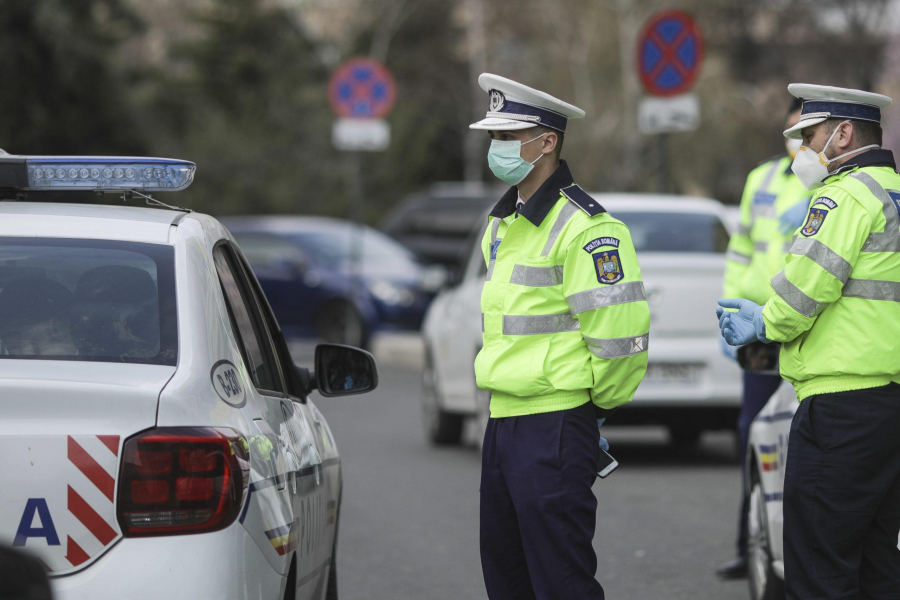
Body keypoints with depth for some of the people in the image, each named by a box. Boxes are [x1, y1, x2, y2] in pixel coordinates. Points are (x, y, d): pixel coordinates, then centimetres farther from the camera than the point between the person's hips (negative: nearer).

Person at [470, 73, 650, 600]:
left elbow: (620, 330, -20)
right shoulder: (503, 225, 15)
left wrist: (598, 404, -8)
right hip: (503, 420, 10)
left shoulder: (585, 228, -16)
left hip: (556, 430, -10)